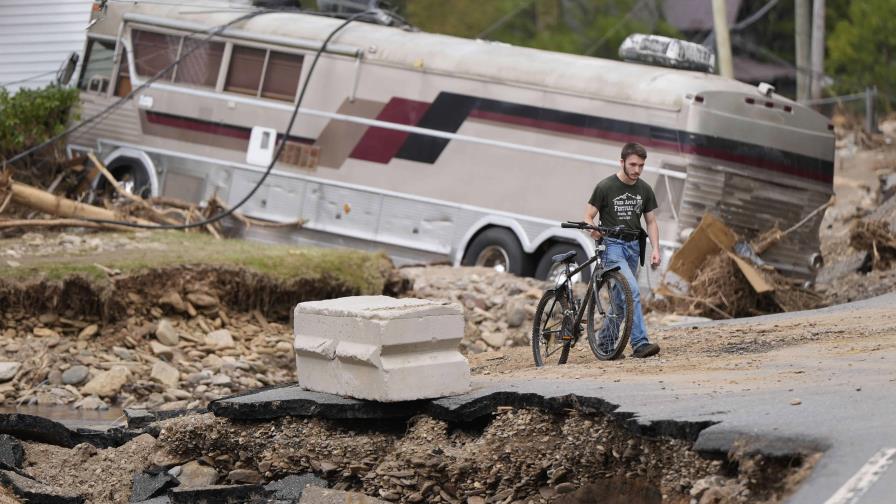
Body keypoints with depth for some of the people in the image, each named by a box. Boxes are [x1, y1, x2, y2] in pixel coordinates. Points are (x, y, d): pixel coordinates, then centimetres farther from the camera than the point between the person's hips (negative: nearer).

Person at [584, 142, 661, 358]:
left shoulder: (644, 190, 6)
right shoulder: (605, 187, -9)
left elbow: (651, 222, 11)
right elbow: (588, 216, -6)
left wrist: (655, 249, -3)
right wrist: (593, 229, -29)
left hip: (633, 246, 6)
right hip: (612, 245, -6)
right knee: (632, 291, -22)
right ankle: (640, 343, -26)